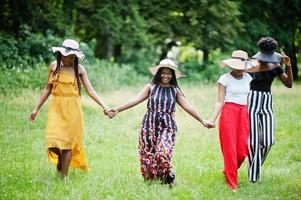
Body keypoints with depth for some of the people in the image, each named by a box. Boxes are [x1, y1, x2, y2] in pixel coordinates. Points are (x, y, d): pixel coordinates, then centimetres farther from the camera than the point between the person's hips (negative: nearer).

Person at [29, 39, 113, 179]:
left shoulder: (79, 69, -2)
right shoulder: (54, 66, 4)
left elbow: (90, 90, -4)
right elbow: (48, 89, 13)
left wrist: (104, 107, -14)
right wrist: (37, 108, 13)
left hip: (72, 109, -2)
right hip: (56, 108, 2)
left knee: (68, 142, 0)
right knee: (53, 142, -10)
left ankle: (63, 177, 10)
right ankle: (60, 158, 25)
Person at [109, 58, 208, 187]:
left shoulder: (175, 90, 9)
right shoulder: (151, 87, 5)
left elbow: (187, 107, 10)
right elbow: (135, 100, 0)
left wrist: (202, 121, 7)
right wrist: (118, 109, -9)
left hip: (167, 126, -1)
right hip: (150, 125, 1)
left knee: (163, 153, -19)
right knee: (148, 154, 1)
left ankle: (168, 179, 3)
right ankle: (150, 180, 18)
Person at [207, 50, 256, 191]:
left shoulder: (248, 78, 11)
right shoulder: (225, 79, -3)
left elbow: (249, 99, 16)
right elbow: (220, 102, -6)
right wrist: (212, 120, -17)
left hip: (244, 114, 5)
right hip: (229, 113, -5)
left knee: (242, 150, -1)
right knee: (230, 149, -2)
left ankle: (228, 170, 28)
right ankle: (232, 183, 5)